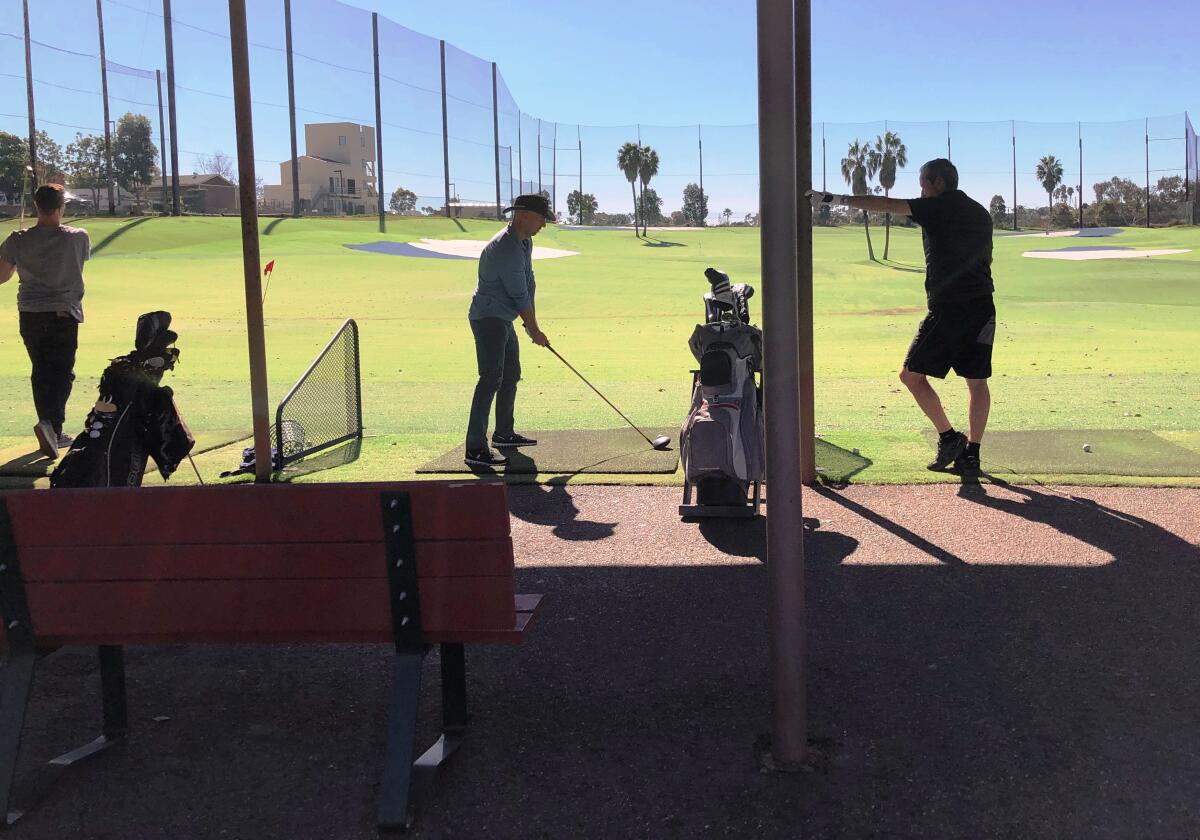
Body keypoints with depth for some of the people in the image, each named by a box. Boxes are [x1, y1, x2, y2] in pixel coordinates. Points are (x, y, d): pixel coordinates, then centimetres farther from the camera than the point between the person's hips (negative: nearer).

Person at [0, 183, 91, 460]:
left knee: (41, 373, 12)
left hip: (30, 315, 2)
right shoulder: (78, 238, -5)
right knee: (61, 372, -1)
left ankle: (53, 434, 17)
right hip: (64, 313, -2)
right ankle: (50, 423, -23)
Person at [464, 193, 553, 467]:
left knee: (511, 375, 18)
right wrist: (535, 331, -8)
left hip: (503, 319, 11)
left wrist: (531, 323, 9)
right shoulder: (505, 249, -23)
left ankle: (504, 433, 33)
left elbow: (529, 284, 13)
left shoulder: (525, 243, 10)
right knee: (491, 379, -18)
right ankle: (476, 449, -21)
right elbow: (520, 295, -18)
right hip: (488, 318, -11)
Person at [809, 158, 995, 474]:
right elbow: (986, 258, 21)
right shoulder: (981, 212, 16)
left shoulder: (938, 207, -5)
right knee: (976, 380, 8)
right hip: (982, 308, 7)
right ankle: (971, 453, 9)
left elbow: (885, 205, -6)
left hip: (947, 309, -7)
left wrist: (836, 199, -2)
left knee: (911, 374, 3)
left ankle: (949, 437, 2)